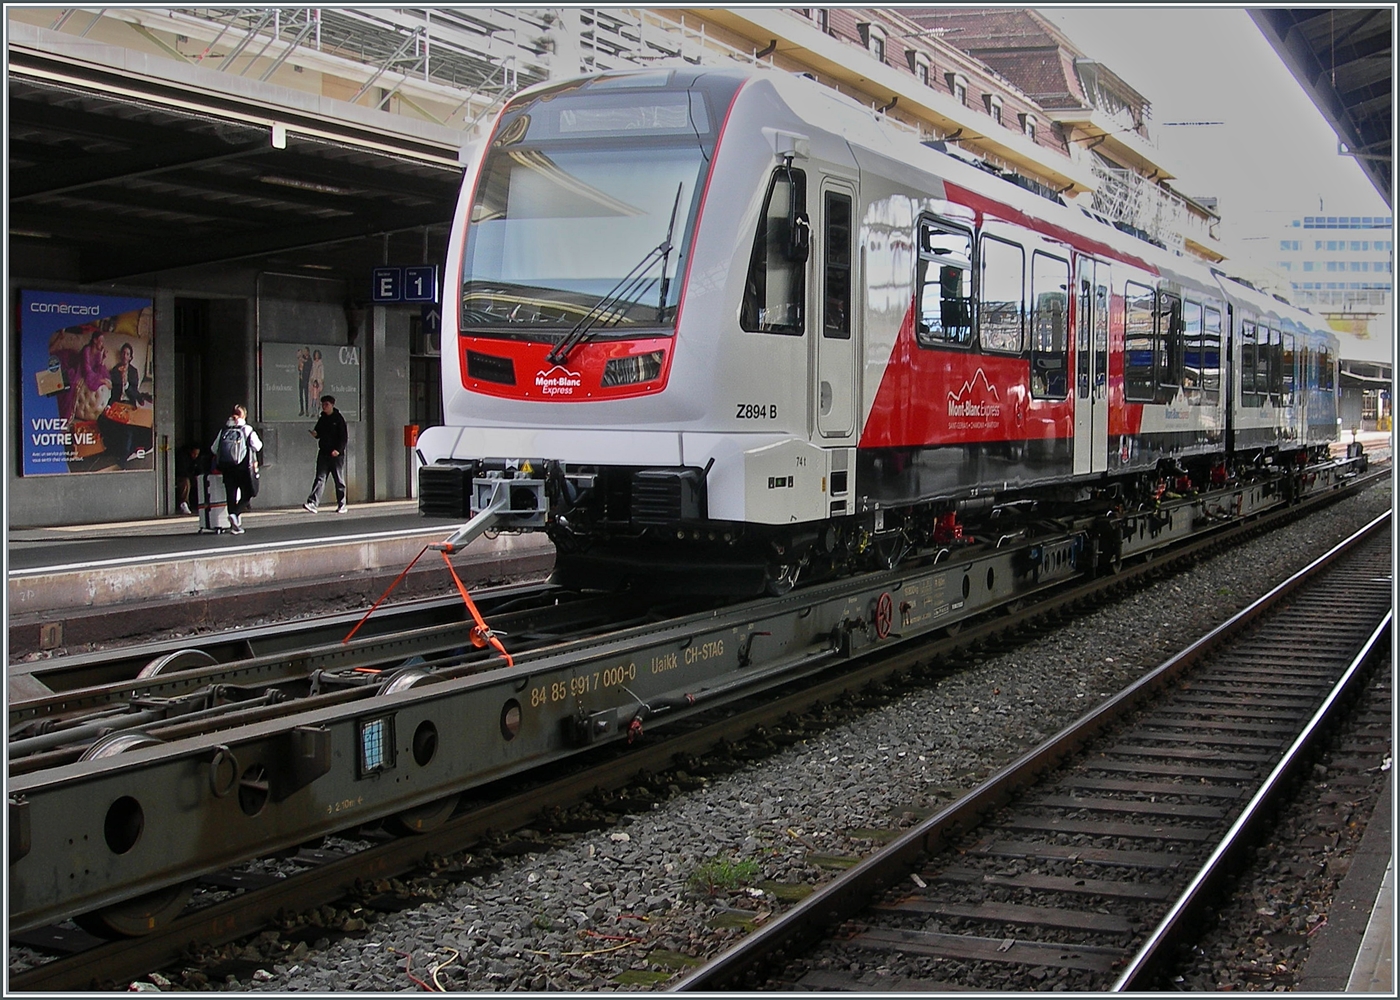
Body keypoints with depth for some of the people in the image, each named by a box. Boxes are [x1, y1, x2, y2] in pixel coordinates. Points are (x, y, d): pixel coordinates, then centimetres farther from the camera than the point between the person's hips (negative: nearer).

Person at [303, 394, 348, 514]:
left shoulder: (338, 419, -5)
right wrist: (315, 434, -3)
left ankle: (342, 505, 11)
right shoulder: (322, 419, 12)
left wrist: (338, 450, -18)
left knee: (339, 480, 3)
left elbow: (344, 437, -7)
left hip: (336, 454, -5)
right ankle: (313, 503, -12)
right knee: (319, 478, -4)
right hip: (323, 453, 5)